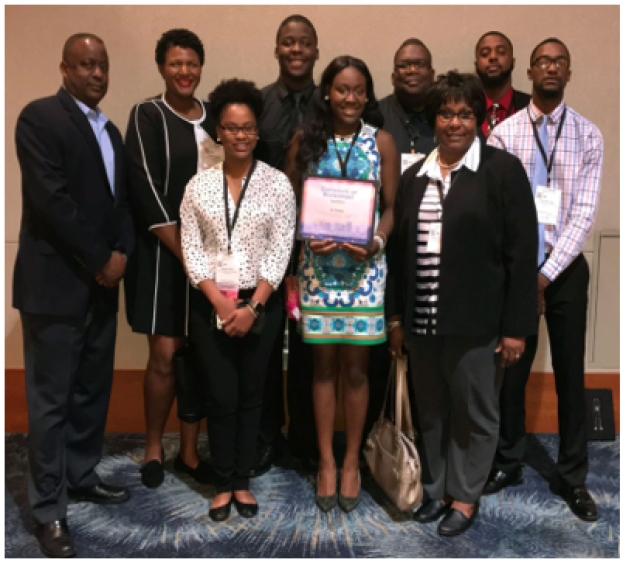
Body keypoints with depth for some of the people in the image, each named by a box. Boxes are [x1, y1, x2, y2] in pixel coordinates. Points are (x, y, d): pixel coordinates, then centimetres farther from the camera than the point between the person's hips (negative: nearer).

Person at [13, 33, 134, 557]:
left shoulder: (111, 131, 17)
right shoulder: (40, 117, -8)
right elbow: (50, 199, -17)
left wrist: (121, 252, -3)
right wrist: (100, 259, -14)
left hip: (102, 283, 7)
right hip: (56, 282, -7)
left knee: (93, 390, 14)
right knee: (51, 399, 1)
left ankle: (82, 476, 31)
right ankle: (49, 509, 12)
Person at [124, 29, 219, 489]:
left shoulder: (214, 118, 11)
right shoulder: (148, 115, -2)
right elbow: (147, 190, -10)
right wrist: (184, 252, -15)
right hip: (165, 251, -4)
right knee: (165, 356, -4)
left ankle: (190, 451, 19)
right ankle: (154, 448, 17)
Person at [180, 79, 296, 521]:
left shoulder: (278, 183, -2)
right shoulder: (199, 185, 1)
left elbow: (281, 251, -5)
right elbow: (191, 250, -1)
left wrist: (252, 306, -12)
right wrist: (220, 301, -11)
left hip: (261, 303, 0)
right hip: (210, 304, 0)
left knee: (250, 394, 9)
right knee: (221, 397, 5)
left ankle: (242, 481, 24)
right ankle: (222, 484, 21)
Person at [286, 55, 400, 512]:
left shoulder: (382, 142, 3)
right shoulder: (305, 140, 5)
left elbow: (393, 206, 3)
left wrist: (377, 243, -15)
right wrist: (307, 239, -12)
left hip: (365, 264, 0)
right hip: (318, 264, 1)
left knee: (356, 367, 5)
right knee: (324, 365, 7)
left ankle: (351, 461, 22)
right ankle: (326, 461, 21)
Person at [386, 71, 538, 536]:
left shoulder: (503, 170, -4)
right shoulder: (414, 177, 11)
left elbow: (522, 254, -7)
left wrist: (516, 327, -11)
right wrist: (396, 315, 11)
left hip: (476, 321, -4)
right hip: (422, 321, 5)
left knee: (476, 415, 9)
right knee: (431, 413, 16)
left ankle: (466, 496, 27)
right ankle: (437, 488, 33)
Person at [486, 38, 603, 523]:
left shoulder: (588, 135, -1)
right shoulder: (504, 134, -2)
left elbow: (585, 214, -7)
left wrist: (545, 274, -14)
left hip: (566, 266, 0)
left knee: (570, 371, 8)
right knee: (512, 367, 9)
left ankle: (572, 476, 23)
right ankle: (509, 461, 28)